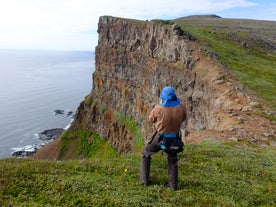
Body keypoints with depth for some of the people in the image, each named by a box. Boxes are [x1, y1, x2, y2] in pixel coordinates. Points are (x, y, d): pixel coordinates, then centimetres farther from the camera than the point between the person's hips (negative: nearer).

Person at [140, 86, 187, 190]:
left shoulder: (158, 108, -21)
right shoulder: (181, 108, -13)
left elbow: (151, 119, -2)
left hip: (160, 138, -2)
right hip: (174, 138, 3)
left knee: (145, 154, 22)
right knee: (172, 160, 27)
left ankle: (144, 179, 23)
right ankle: (173, 184, 27)